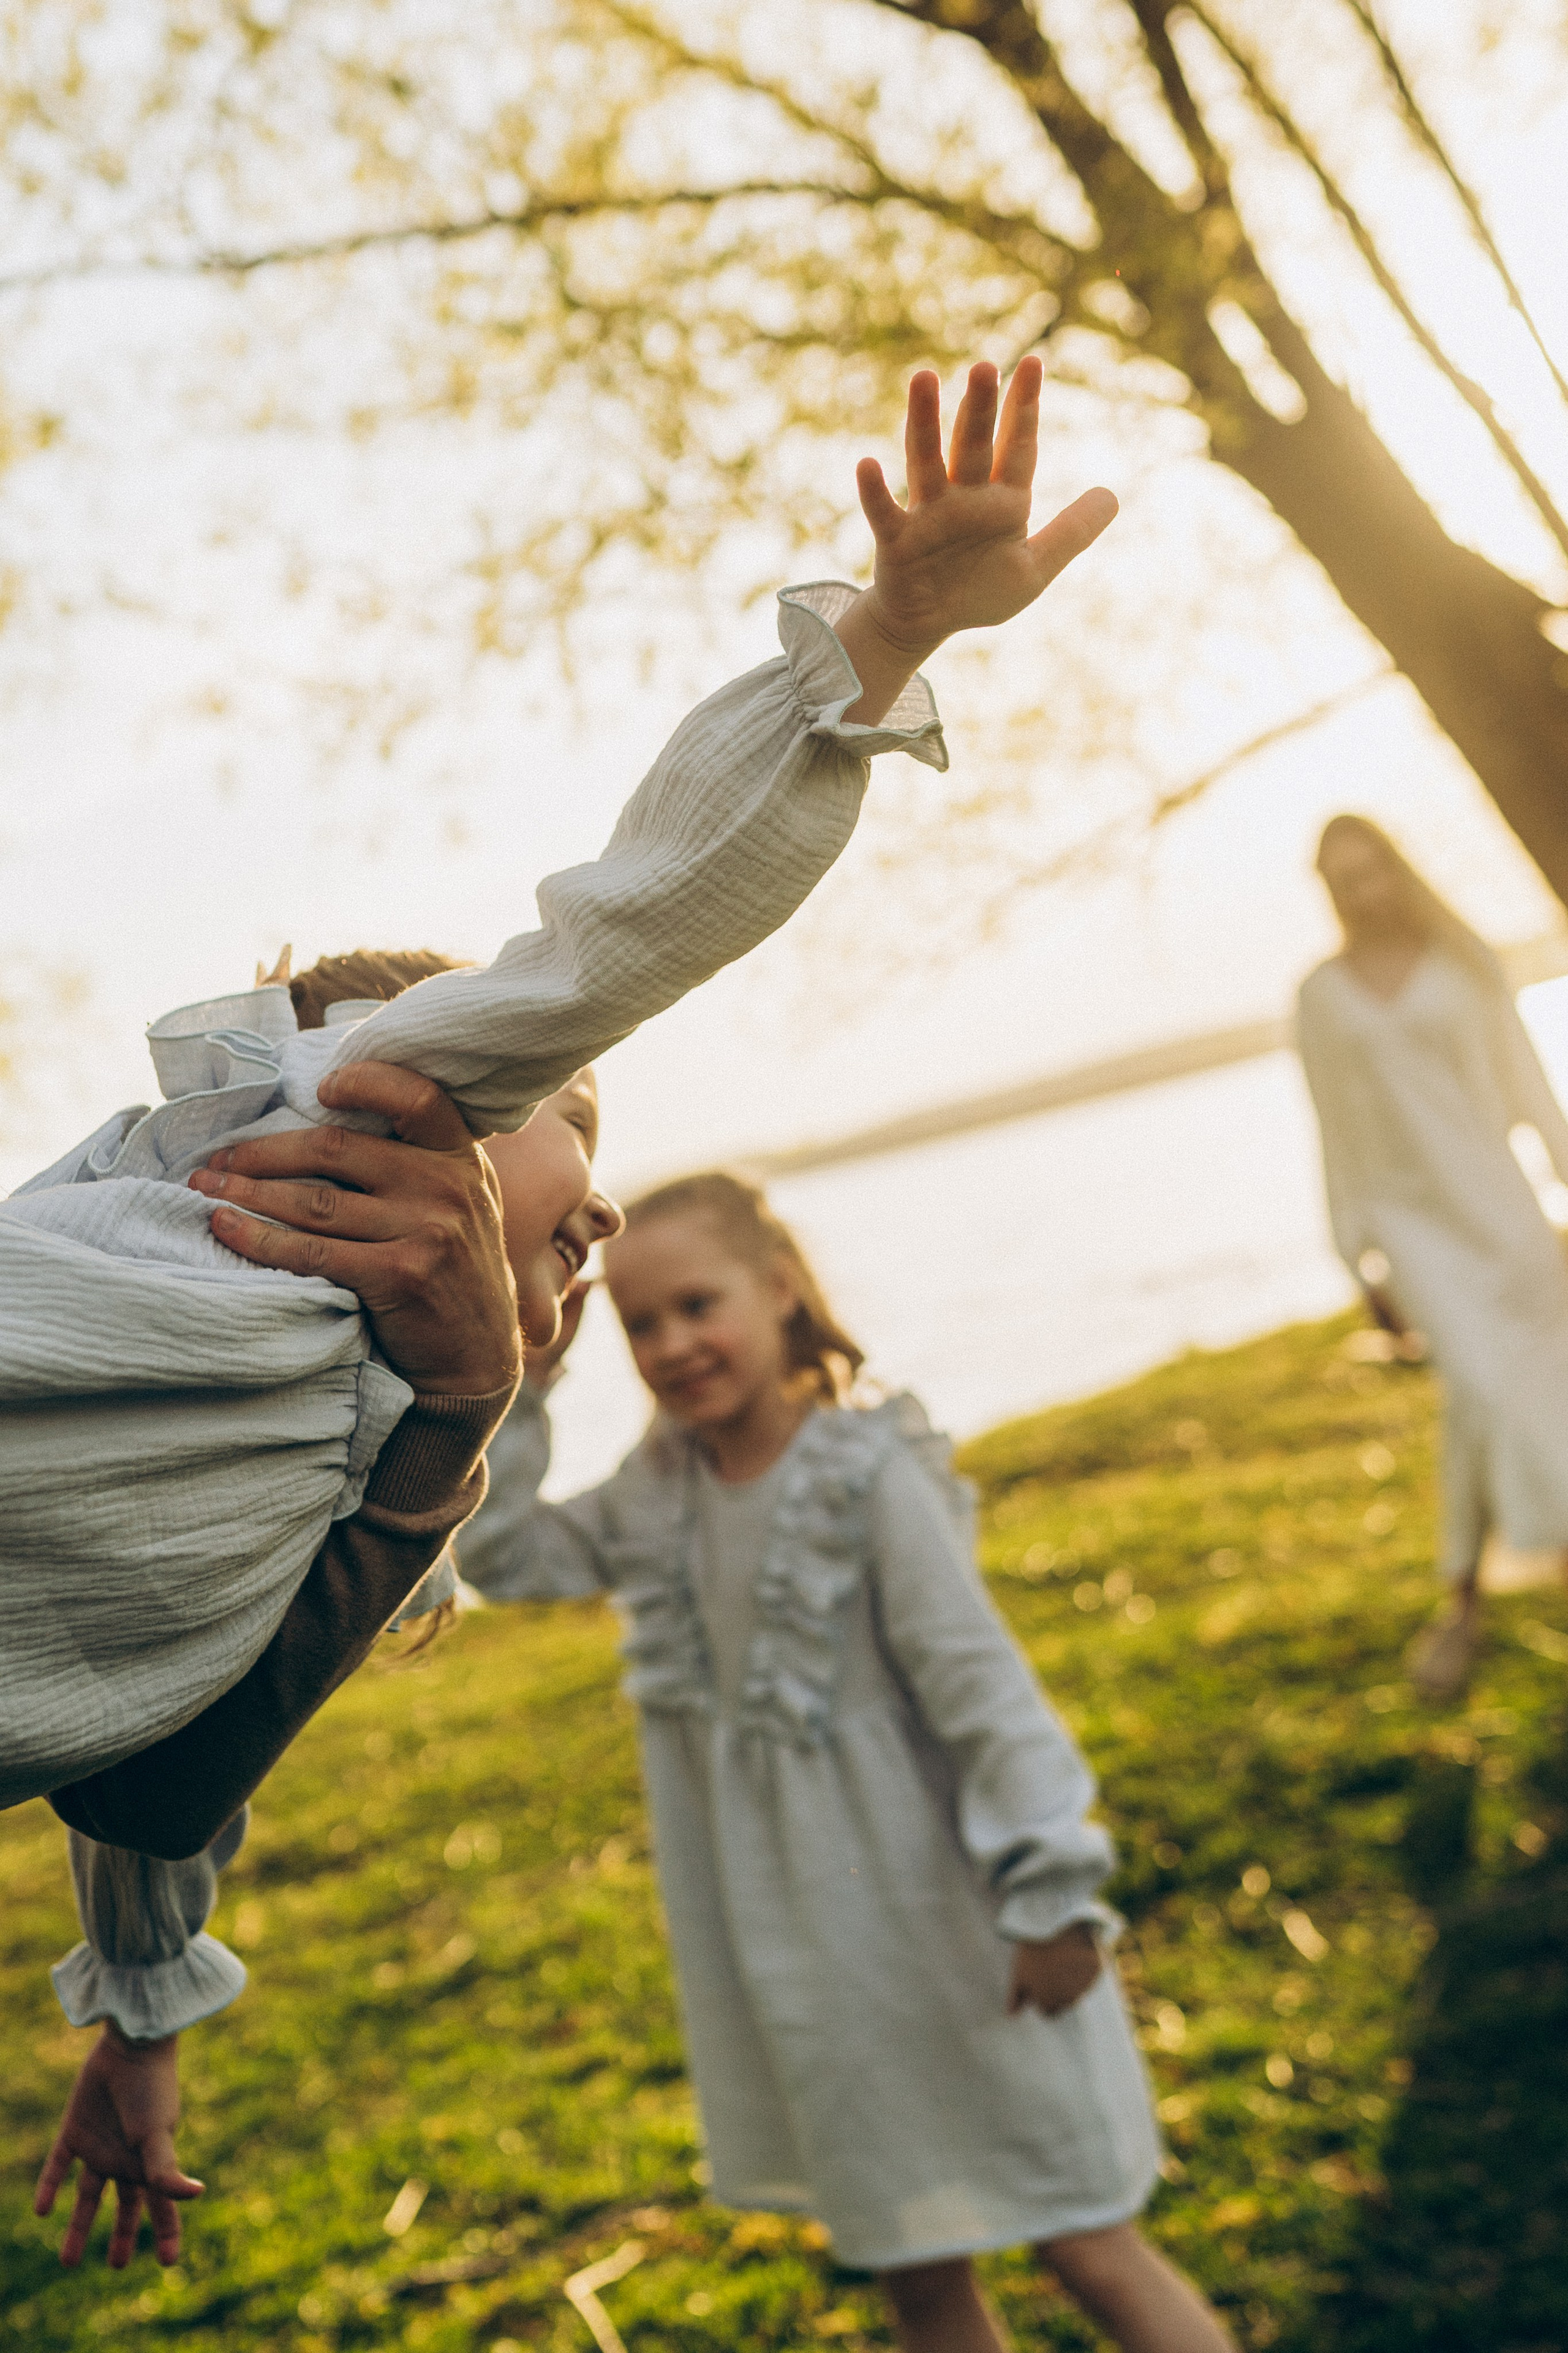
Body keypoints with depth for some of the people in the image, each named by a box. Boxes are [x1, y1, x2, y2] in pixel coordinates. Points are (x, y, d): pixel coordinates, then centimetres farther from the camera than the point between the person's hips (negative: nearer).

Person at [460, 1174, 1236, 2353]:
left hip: (942, 1924, -6)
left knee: (1091, 2255, 5)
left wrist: (1050, 1892, -20)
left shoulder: (868, 1475, -18)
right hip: (803, 1957, 6)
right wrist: (515, 1386, -1)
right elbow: (499, 1552, 9)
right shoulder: (657, 1497, 1)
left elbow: (982, 1687, -19)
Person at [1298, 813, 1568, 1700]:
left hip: (1496, 1198, 1)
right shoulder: (1323, 995, 5)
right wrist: (1363, 1258, 4)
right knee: (1482, 1384, -17)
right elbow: (1338, 1131, 6)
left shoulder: (1465, 959, 6)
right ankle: (1465, 1598, -5)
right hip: (1409, 1214, -1)